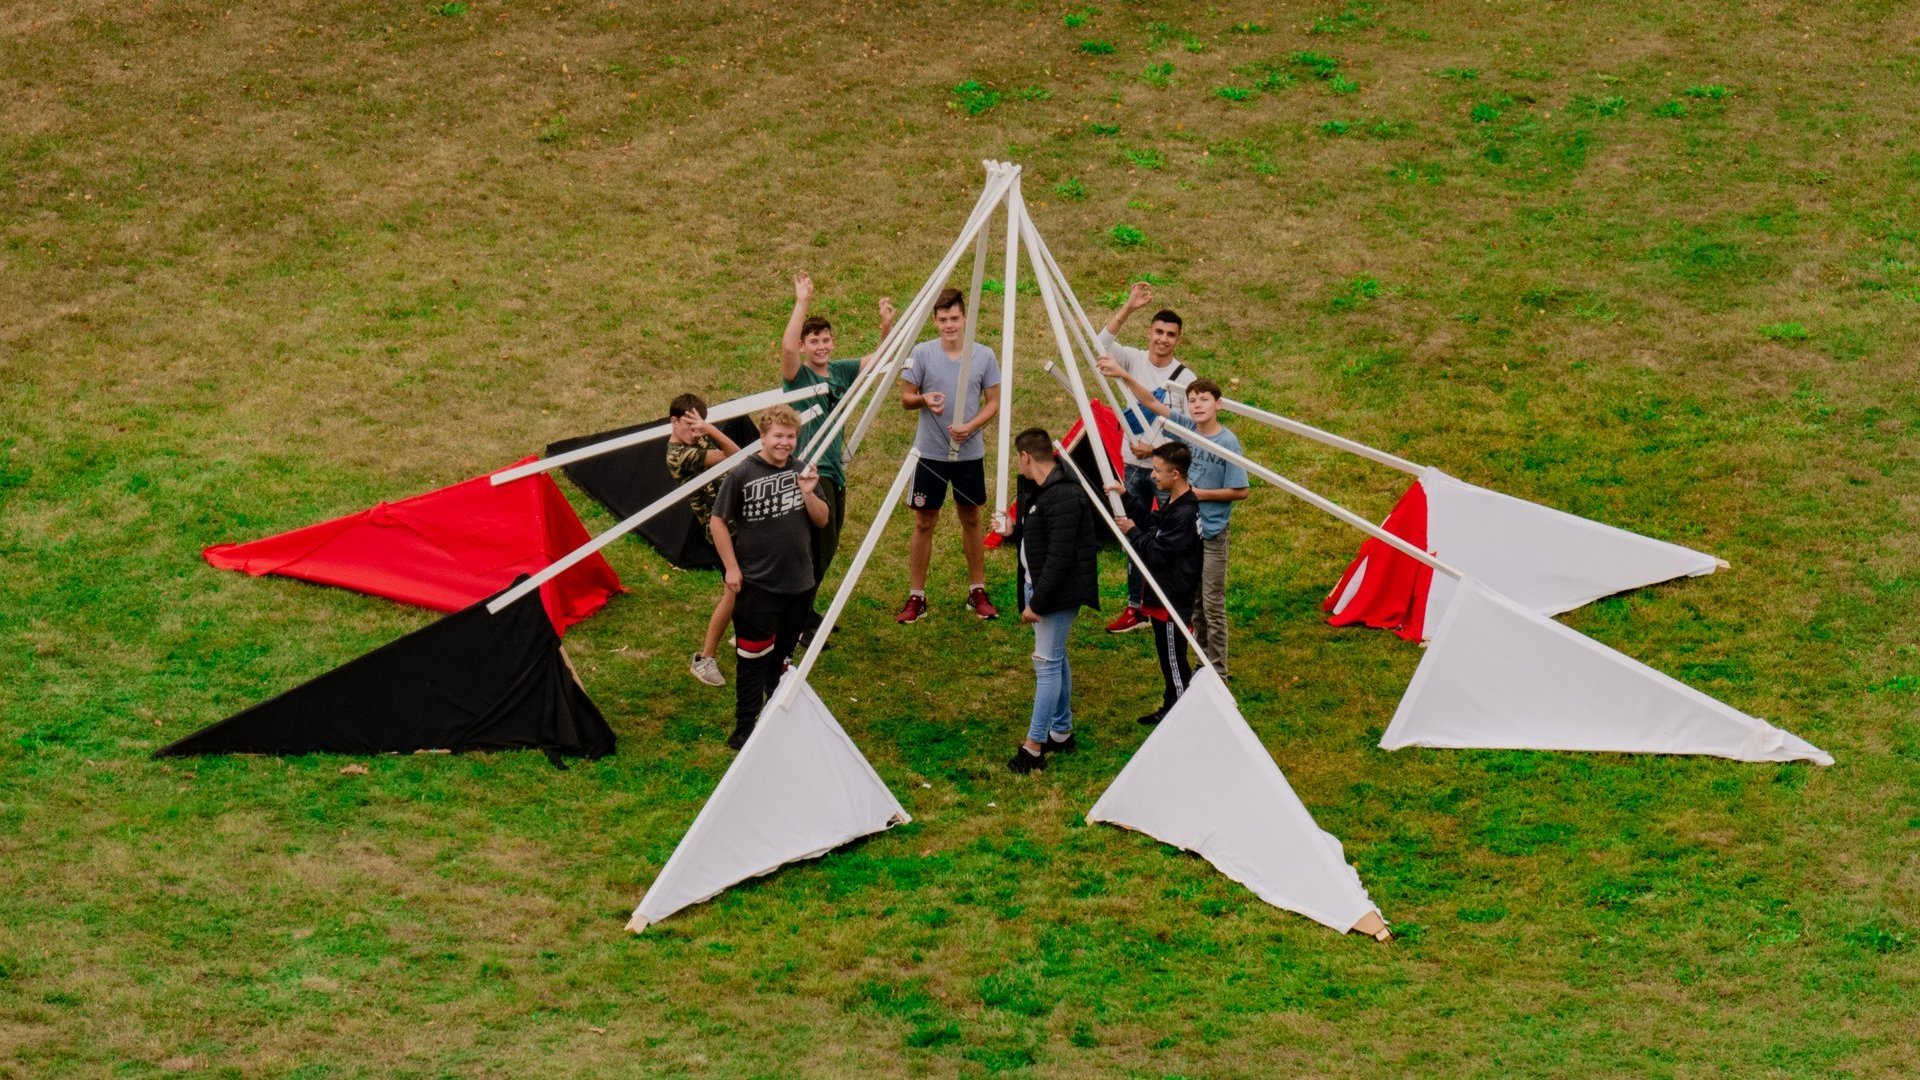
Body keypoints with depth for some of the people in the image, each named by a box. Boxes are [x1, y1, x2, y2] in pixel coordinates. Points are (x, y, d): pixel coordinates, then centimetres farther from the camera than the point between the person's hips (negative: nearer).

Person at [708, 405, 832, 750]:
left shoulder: (801, 471, 4)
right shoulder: (742, 474, -11)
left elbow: (822, 520, 7)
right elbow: (719, 521, -6)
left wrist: (808, 493, -12)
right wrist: (732, 567, -9)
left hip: (799, 583, 5)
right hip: (757, 585, -5)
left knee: (784, 657, 17)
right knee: (754, 659, -2)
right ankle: (744, 730, 5)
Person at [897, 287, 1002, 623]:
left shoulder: (984, 356, -3)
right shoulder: (922, 353, -6)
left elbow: (993, 402, 2)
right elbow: (905, 397, 1)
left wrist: (970, 426, -16)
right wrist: (923, 400, -22)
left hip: (969, 452, 1)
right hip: (930, 453, -1)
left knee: (971, 520, 13)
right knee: (924, 523, 2)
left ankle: (977, 592, 25)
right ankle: (916, 598, 8)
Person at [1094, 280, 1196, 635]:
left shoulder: (1184, 378, -7)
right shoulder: (1133, 359, -2)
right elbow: (1103, 343, -21)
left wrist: (1157, 447, -20)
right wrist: (1128, 308, -29)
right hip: (1134, 466, 3)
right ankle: (1134, 608, 17)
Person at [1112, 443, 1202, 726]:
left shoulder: (1183, 514, -27)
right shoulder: (1172, 504, 4)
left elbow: (1156, 553, -25)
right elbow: (1152, 522, 17)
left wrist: (1132, 532, -12)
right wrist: (1126, 497, 8)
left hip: (1173, 600, -10)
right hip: (1164, 595, 10)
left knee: (1174, 660, 1)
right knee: (1168, 659, 22)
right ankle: (1171, 708, 34)